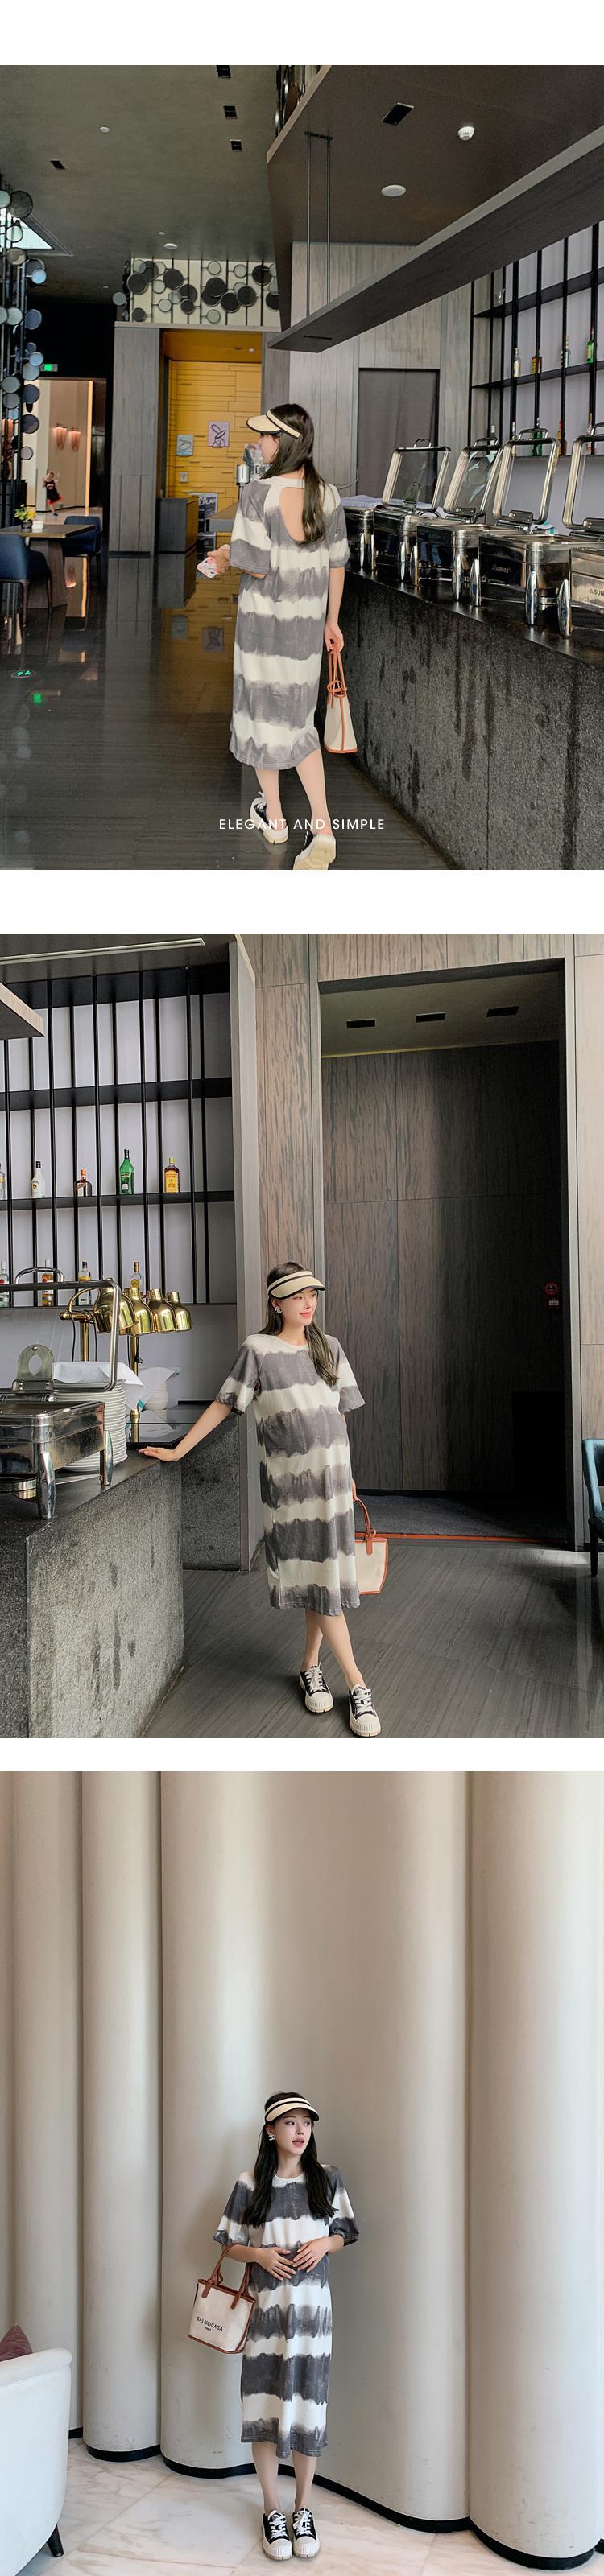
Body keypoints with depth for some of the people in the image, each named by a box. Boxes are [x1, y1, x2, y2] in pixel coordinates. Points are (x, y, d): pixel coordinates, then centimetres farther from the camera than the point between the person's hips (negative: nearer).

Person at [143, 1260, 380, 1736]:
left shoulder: (329, 1347, 8)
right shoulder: (259, 1350, -3)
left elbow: (338, 1416, 12)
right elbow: (223, 1405, 2)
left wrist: (347, 1473, 12)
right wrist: (178, 1450, 1)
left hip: (330, 1472, 3)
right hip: (288, 1477, -3)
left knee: (324, 1571, 4)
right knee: (314, 1574, -3)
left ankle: (311, 1666, 21)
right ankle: (357, 1685, -1)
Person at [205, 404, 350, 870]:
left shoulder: (258, 493, -17)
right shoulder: (328, 495, -1)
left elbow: (256, 566, -20)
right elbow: (337, 564, 5)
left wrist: (225, 557, 0)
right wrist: (331, 620, 16)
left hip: (264, 618, -4)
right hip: (308, 622, 4)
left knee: (261, 711, 15)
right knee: (298, 719, 13)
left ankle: (274, 819, 27)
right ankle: (321, 826, -3)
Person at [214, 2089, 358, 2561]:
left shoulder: (328, 2178, 1)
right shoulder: (250, 2185, -2)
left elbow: (343, 2235, 10)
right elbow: (229, 2244, 6)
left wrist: (324, 2243, -11)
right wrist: (261, 2254, -12)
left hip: (311, 2308, 1)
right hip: (265, 2308, 0)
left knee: (308, 2404, 3)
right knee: (264, 2404, 2)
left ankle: (303, 2510, 20)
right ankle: (273, 2511, 18)